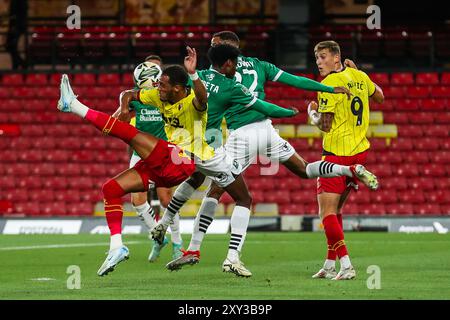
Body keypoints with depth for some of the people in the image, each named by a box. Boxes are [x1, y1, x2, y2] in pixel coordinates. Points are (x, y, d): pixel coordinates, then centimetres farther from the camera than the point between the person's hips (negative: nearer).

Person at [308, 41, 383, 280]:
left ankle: (346, 266, -20)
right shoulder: (360, 77, 7)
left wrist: (312, 112, 5)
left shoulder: (329, 84, -15)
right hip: (360, 151, 8)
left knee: (326, 213, -8)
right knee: (335, 210, 17)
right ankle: (329, 265, 18)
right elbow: (379, 97, 27)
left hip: (337, 153, -8)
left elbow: (324, 125, -16)